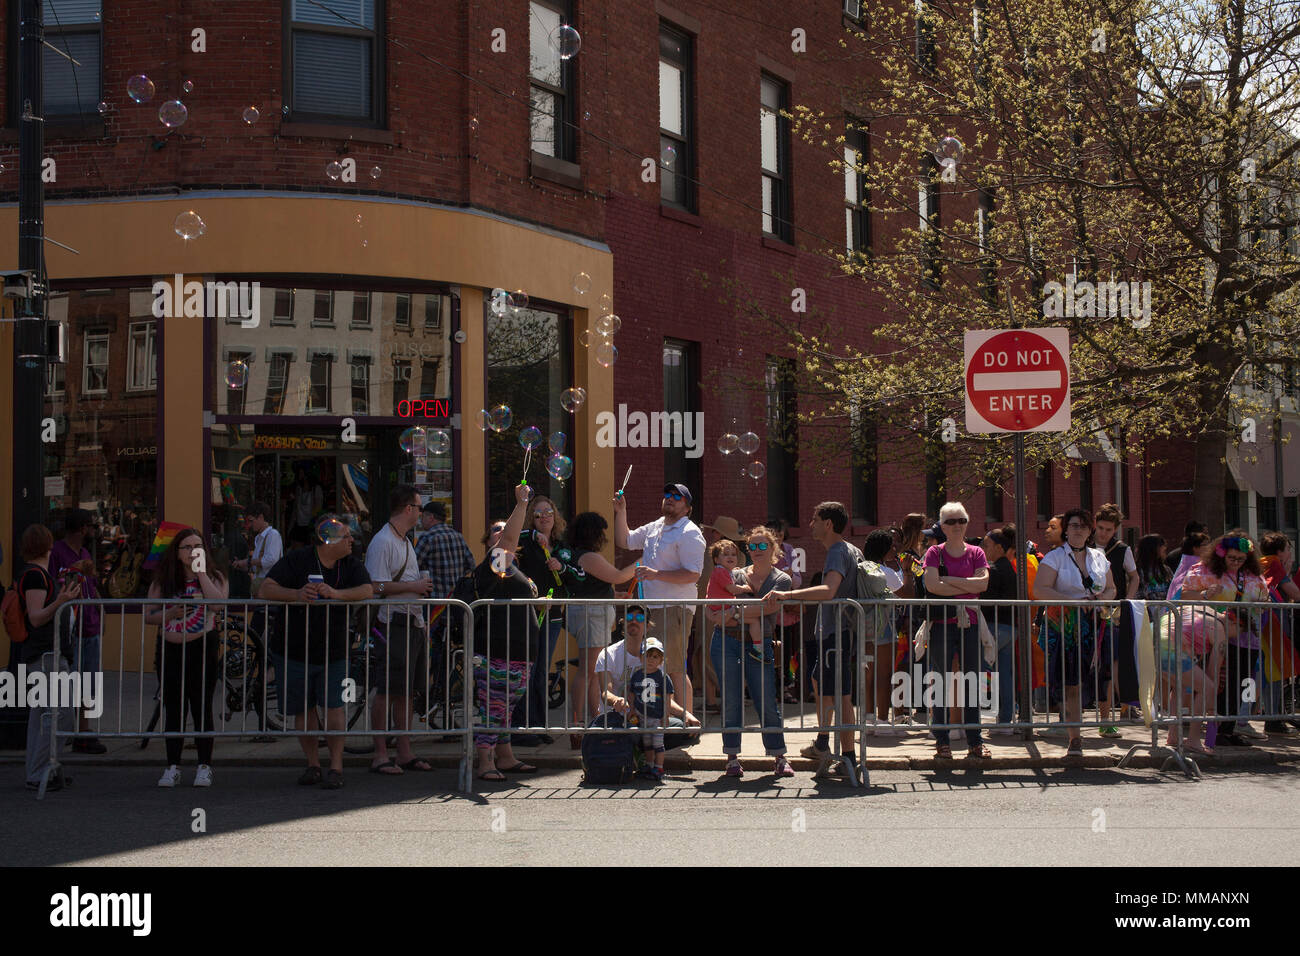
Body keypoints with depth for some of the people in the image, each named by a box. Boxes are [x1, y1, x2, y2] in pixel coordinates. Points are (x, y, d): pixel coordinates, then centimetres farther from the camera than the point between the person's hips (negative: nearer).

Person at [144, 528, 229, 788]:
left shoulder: (215, 578, 3)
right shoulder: (163, 581, 9)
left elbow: (219, 603, -18)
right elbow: (148, 616, 7)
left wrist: (201, 572, -13)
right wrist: (171, 614, -11)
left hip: (203, 649, -2)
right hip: (170, 650, 2)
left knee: (202, 709, 0)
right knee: (173, 711, 5)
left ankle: (204, 766, 8)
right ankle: (172, 767, 12)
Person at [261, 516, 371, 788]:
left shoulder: (351, 565, 3)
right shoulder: (297, 560, -6)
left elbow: (367, 590, -12)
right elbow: (266, 589, -13)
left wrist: (336, 593, -29)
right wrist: (297, 595, -31)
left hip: (334, 652, 1)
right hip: (294, 651, -1)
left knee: (334, 705, -10)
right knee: (303, 710, 7)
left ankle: (336, 766, -3)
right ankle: (313, 764, 21)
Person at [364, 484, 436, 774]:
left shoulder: (406, 542, 20)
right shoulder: (382, 542, -11)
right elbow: (376, 586, -19)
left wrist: (422, 587, 12)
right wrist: (413, 586, -14)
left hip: (414, 624, 9)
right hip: (394, 625, -9)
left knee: (406, 691, 11)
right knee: (387, 692, -6)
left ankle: (405, 752, 16)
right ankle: (380, 754, -3)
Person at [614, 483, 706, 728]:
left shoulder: (689, 533, -7)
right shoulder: (654, 528, 18)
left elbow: (693, 574, -15)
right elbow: (624, 541, 28)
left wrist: (657, 574, -23)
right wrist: (621, 513, 14)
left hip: (674, 608, -8)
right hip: (651, 606, 8)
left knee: (674, 668, -11)